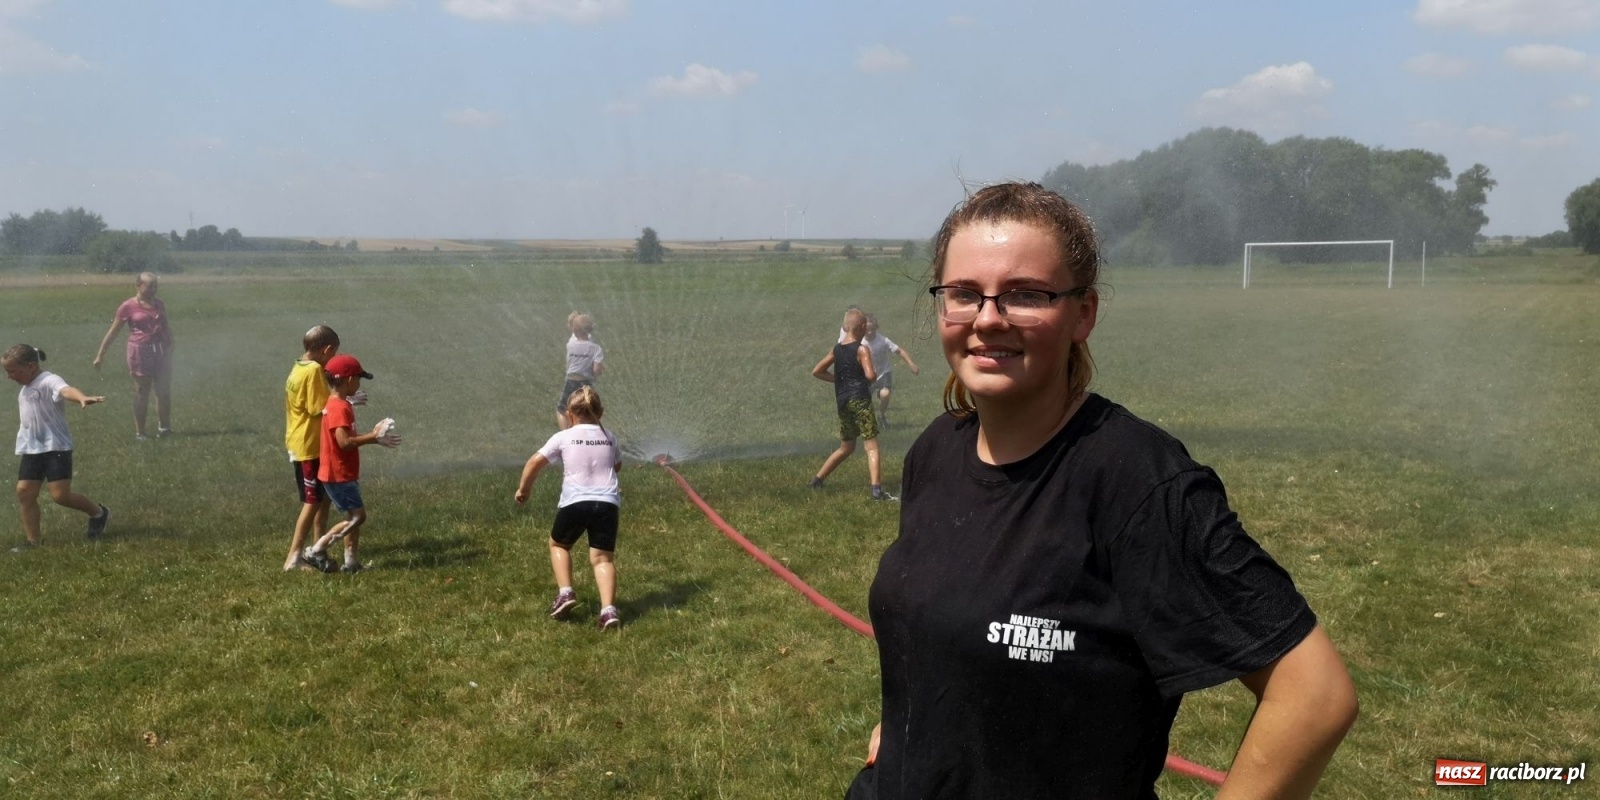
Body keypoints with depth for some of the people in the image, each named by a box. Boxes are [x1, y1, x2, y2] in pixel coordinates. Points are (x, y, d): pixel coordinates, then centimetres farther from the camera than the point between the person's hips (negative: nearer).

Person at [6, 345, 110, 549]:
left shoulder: (49, 381, -15)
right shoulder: (24, 390, 15)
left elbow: (66, 390, -40)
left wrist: (82, 398, -61)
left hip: (56, 448, -9)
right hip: (31, 450, 9)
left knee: (60, 495, -12)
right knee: (24, 491, 2)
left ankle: (98, 513, 14)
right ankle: (32, 541, 11)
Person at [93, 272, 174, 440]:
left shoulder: (159, 304, 8)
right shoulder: (128, 306, -6)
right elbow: (113, 331, -1)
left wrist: (170, 349, 18)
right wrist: (100, 354, -1)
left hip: (161, 351, 4)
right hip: (140, 352, -4)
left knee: (164, 392, 5)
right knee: (141, 393, 3)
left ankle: (164, 428, 17)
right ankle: (139, 432, 12)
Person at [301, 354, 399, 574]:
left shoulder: (337, 405, 13)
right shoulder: (340, 408, -20)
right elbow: (345, 442, -29)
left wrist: (374, 436, 6)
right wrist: (373, 436, -20)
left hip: (344, 473, 10)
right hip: (338, 475, -10)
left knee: (354, 516, 13)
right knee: (357, 516, -7)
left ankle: (352, 561, 17)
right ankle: (316, 550, -1)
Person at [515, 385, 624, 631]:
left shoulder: (563, 437, 8)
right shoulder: (609, 437, 19)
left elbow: (535, 462, 2)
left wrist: (523, 489, 16)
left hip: (575, 501, -2)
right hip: (607, 501, 2)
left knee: (558, 544, 23)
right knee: (602, 556, 1)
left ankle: (565, 592, 8)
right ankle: (608, 609, -18)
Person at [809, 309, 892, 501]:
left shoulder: (836, 350, 12)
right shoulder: (862, 349, -6)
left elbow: (816, 372, 14)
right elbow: (870, 375, -18)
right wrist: (876, 375, 3)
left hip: (842, 403, 7)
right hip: (860, 400, -7)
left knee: (846, 447, 22)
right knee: (872, 446, -9)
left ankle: (817, 479, 25)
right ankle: (877, 489, -21)